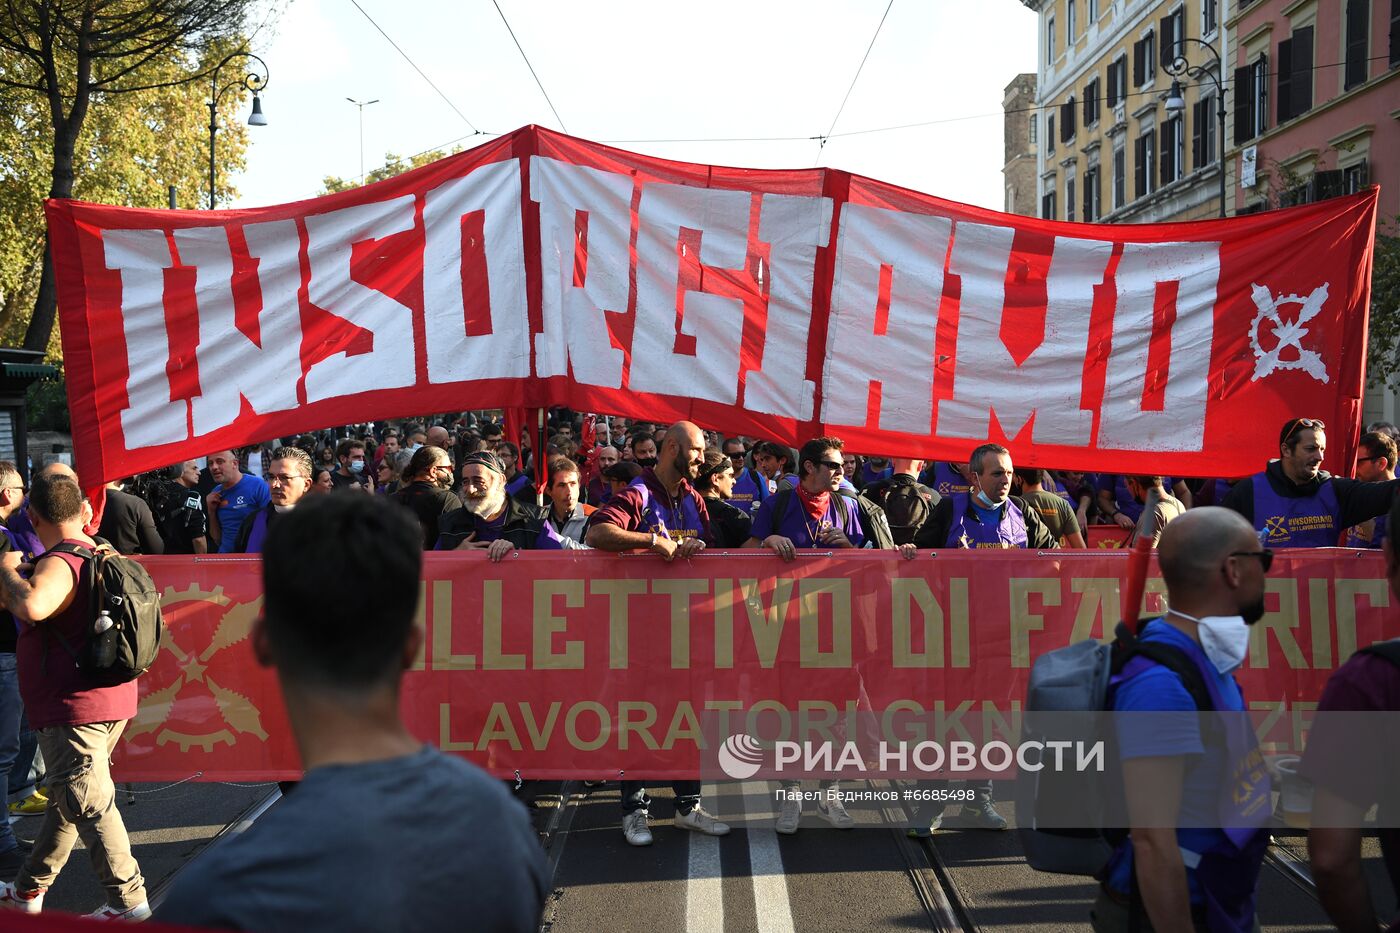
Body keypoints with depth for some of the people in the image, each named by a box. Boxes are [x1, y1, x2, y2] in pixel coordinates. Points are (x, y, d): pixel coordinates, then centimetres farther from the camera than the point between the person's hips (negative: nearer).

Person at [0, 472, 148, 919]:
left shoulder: (59, 564, -19)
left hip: (73, 706, -10)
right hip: (111, 700, 10)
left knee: (88, 805, -1)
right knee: (65, 798, 19)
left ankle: (128, 899, 6)